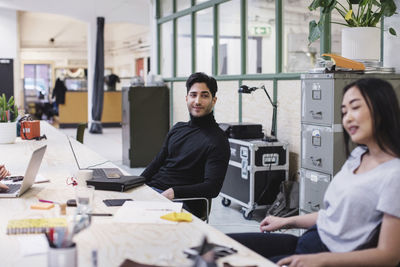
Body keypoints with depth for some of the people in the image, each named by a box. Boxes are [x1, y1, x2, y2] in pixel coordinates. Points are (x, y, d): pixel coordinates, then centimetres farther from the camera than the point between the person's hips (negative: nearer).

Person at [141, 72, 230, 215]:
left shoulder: (218, 141, -4)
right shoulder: (178, 128, 20)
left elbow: (212, 188, -12)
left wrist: (174, 192, -23)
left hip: (178, 201, -7)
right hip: (150, 189, 7)